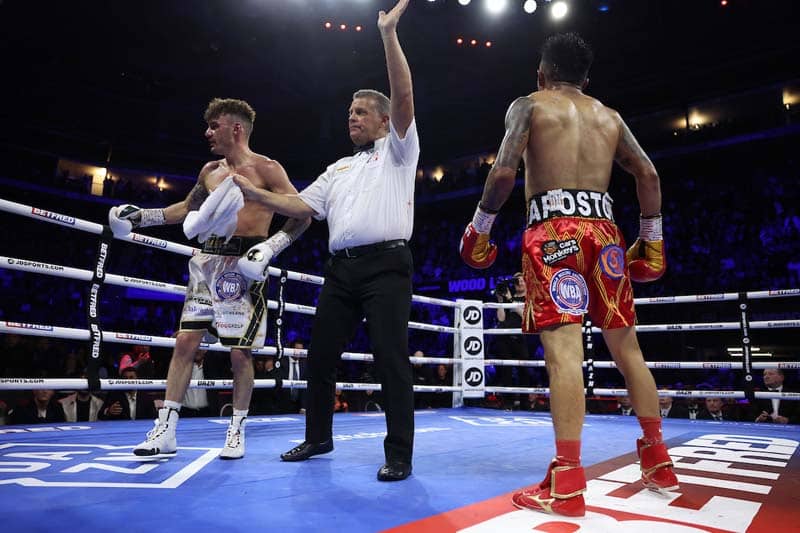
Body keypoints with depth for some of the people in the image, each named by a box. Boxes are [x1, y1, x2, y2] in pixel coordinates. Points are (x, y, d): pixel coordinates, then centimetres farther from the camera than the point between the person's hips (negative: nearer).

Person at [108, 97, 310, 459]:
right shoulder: (210, 171, 16)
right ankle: (166, 430, 11)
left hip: (243, 264, -6)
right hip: (208, 261, 6)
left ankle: (237, 431, 15)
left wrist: (270, 246, -21)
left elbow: (301, 216, -7)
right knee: (185, 341, 2)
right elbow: (188, 208, 31)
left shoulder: (267, 169, -3)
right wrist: (142, 217, 23)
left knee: (239, 352, -2)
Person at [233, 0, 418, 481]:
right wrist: (252, 191, 10)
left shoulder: (396, 150, 9)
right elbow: (301, 206, 18)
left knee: (391, 358, -8)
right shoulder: (339, 169, 25)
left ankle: (399, 454, 1)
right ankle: (318, 437, 28)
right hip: (341, 268, 7)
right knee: (320, 354, 10)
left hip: (385, 264, -6)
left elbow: (404, 98, -7)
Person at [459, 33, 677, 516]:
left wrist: (480, 225, 4)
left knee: (564, 347, -12)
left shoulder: (529, 105, 8)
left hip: (555, 227, -5)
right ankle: (658, 461, 22)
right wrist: (651, 237, 19)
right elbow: (649, 174, 12)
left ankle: (567, 482, -13)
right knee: (626, 345, 12)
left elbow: (504, 172, -6)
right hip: (604, 228, 5)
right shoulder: (610, 117, 21)